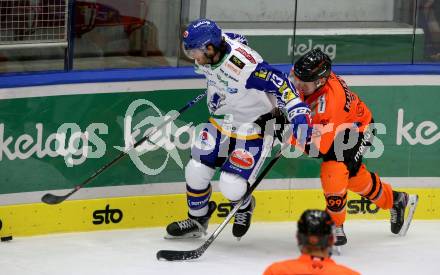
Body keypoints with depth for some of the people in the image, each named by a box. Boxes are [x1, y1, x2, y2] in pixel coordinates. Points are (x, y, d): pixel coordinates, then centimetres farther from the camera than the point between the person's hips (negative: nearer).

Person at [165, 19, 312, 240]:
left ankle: (244, 206, 26)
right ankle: (197, 221, 25)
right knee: (196, 170, 2)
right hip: (221, 120, 7)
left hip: (254, 127, -7)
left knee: (231, 186, -11)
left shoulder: (244, 65, -37)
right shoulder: (210, 54, -12)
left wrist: (298, 111, -40)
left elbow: (278, 82, -32)